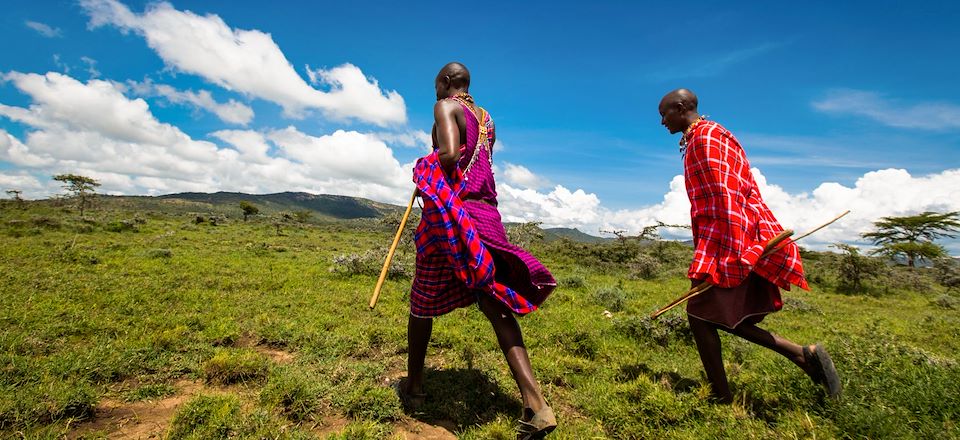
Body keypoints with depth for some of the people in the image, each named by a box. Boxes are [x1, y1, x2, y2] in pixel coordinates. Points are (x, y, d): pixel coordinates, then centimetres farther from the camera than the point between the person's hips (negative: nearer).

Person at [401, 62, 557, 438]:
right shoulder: (487, 118, 21)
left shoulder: (445, 106, -1)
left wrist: (424, 173, -1)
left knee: (423, 302, 12)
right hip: (485, 213, 6)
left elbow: (449, 155, -19)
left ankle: (413, 385, 28)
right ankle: (536, 405, -8)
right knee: (495, 304, 1)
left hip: (449, 213, -6)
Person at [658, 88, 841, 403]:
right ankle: (804, 355, 14)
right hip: (731, 243, 10)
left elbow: (725, 196, -20)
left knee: (700, 315, -5)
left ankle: (723, 400, 5)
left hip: (728, 241, -10)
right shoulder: (702, 138, 23)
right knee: (727, 318, 14)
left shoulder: (704, 136, -9)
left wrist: (730, 255, -24)